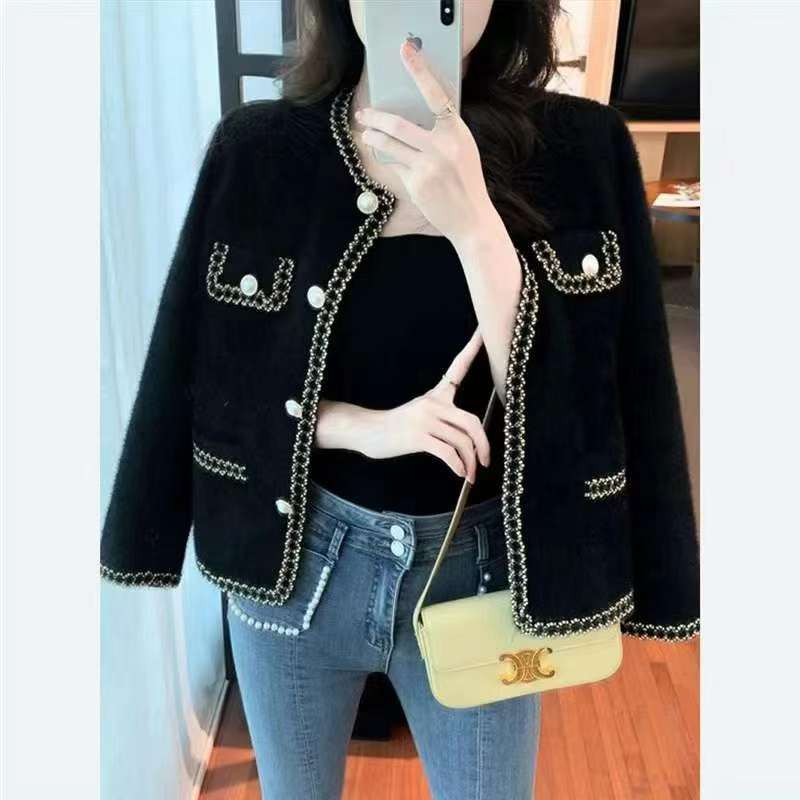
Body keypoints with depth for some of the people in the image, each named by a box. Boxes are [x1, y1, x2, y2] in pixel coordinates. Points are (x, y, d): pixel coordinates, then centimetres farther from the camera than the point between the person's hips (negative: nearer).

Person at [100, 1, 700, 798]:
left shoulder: (581, 150, -10)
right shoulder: (256, 148, -9)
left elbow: (575, 396, -15)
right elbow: (211, 374, -3)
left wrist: (473, 222, -27)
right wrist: (366, 427, -18)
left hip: (484, 570, 0)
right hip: (293, 564, 1)